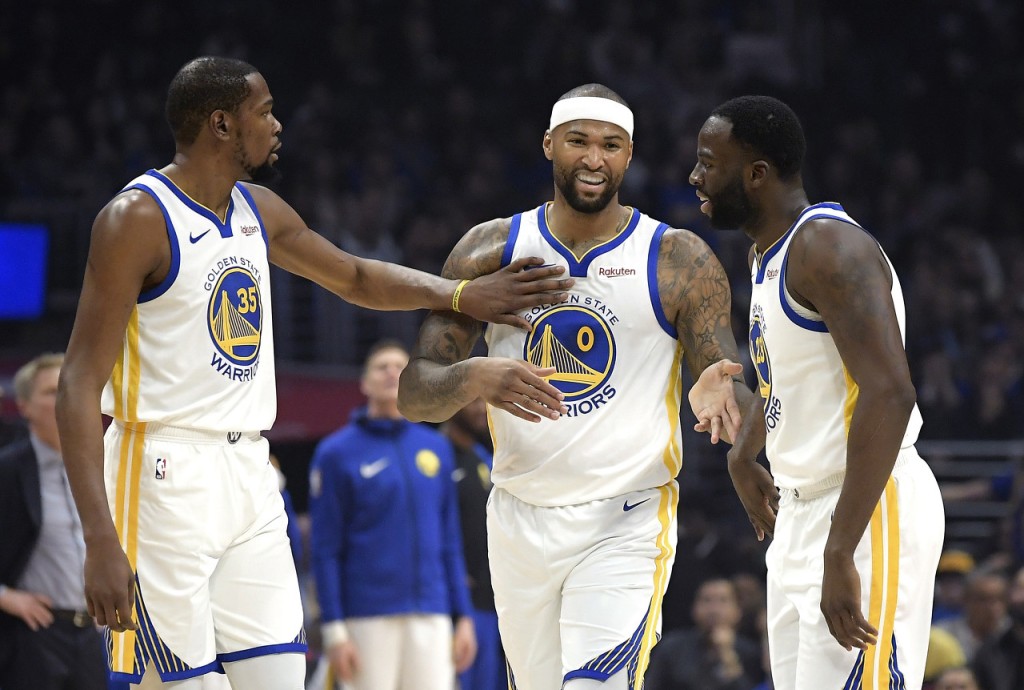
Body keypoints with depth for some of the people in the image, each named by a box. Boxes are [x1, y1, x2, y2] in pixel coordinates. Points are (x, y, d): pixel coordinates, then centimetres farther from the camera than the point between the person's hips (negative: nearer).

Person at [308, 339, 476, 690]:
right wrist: (334, 630, -10)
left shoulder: (436, 448, 13)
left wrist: (463, 615, 9)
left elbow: (450, 540, 16)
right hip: (367, 618, -4)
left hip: (431, 616, 4)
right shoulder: (337, 452, 1)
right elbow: (325, 550, -3)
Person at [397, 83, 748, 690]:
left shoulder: (680, 261, -3)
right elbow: (414, 395, -2)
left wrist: (714, 394, -31)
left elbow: (731, 385, -5)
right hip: (520, 521, 3)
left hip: (626, 523, -3)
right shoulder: (491, 250, 2)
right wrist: (475, 378, -24)